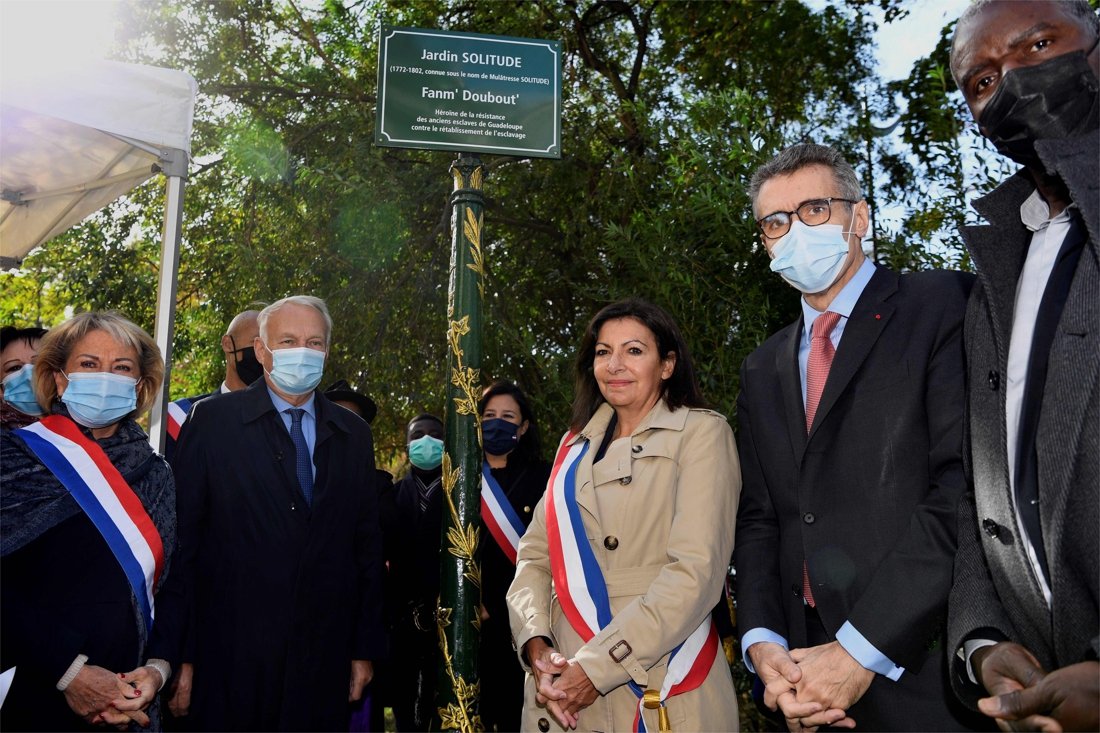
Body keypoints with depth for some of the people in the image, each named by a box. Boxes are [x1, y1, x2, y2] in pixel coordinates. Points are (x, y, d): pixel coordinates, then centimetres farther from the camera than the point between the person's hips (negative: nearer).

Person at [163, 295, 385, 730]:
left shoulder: (354, 436, 7)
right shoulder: (212, 421, -3)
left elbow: (367, 548, 8)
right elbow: (182, 539, -5)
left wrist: (365, 650, 7)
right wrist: (180, 655, -6)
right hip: (229, 659, -3)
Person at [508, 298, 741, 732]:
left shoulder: (701, 433, -5)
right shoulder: (576, 445, 11)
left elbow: (696, 570, -16)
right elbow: (535, 554, 6)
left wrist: (596, 667, -20)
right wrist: (536, 643, -12)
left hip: (658, 692, -4)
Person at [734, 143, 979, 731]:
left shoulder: (945, 306, -4)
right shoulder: (761, 371, 14)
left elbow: (969, 483, -16)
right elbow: (758, 518, 11)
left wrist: (862, 648, -19)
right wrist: (762, 642, -6)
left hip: (929, 671, -5)